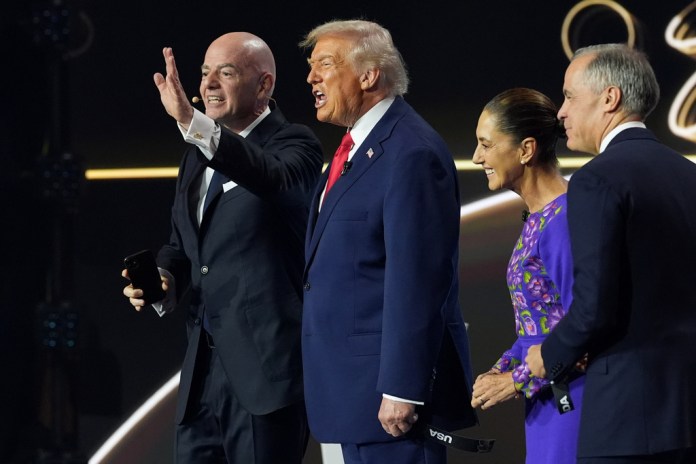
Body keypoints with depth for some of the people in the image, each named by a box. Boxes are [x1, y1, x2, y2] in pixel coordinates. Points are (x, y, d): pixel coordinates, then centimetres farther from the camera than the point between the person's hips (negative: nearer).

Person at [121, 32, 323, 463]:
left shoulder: (294, 144, -6)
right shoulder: (199, 156, 16)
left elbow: (274, 180, -30)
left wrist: (192, 122, -41)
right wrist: (162, 278, 0)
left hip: (266, 366, -7)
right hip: (204, 365, 7)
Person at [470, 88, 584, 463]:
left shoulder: (566, 219, -17)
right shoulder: (536, 217, 11)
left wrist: (517, 381, -13)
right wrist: (500, 372, 3)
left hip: (572, 402, -9)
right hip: (545, 403, 9)